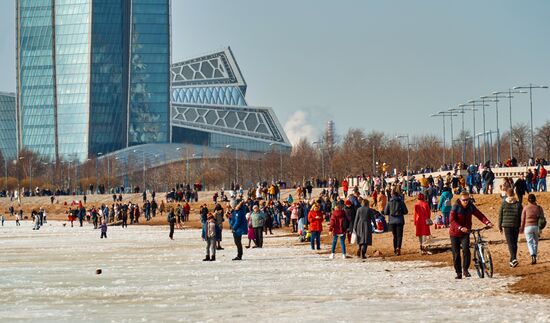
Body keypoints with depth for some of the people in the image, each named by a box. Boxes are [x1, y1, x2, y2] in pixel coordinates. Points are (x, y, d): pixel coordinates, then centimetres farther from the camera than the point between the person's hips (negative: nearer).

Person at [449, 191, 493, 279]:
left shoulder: (471, 206, 0)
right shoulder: (455, 207, -12)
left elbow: (479, 215, -8)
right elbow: (452, 220, -21)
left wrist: (487, 222, -25)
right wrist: (460, 228, -36)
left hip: (465, 233, 2)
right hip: (455, 233, -2)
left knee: (466, 250, -20)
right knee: (456, 254, 1)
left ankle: (465, 269, -7)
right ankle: (458, 273, 13)